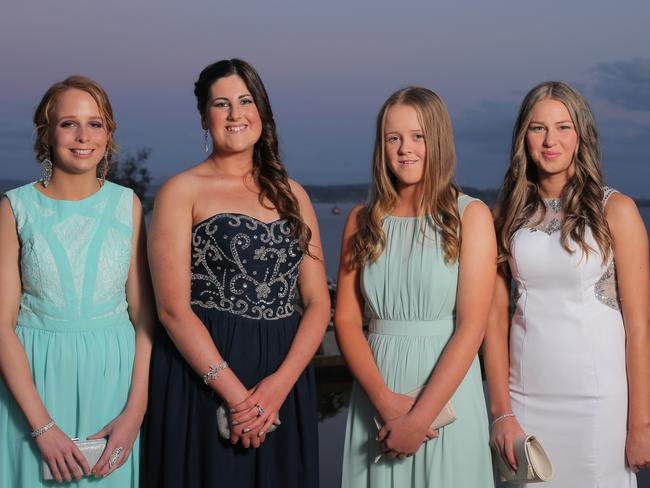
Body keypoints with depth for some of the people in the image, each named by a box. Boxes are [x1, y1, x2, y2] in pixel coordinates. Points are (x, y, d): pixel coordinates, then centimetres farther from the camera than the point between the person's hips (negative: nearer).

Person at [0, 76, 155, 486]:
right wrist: (42, 424, -14)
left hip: (113, 379, 2)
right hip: (34, 379, -1)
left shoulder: (126, 204, 2)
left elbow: (145, 314, 0)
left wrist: (136, 410, -10)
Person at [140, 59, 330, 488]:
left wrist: (281, 381, -9)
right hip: (203, 376, -4)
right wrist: (235, 393, -16)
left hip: (284, 381, 4)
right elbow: (173, 309, -10)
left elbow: (319, 303, 6)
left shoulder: (292, 194, 11)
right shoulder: (182, 192, -1)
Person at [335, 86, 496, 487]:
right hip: (375, 395, 2)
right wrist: (386, 401, -13)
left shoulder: (470, 215, -4)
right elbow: (347, 320, 1)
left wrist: (420, 417, -15)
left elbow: (472, 327, -10)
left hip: (446, 391, -2)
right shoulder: (363, 221, 5)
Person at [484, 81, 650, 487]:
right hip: (525, 398, 3)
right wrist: (502, 412, -2)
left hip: (598, 399, -3)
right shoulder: (508, 214, 5)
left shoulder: (615, 210, -4)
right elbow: (496, 318, 3)